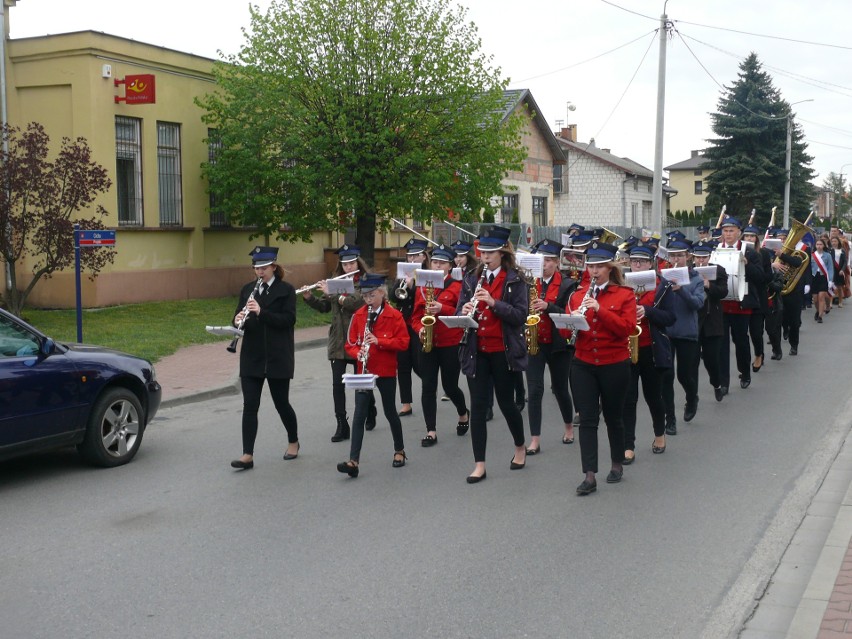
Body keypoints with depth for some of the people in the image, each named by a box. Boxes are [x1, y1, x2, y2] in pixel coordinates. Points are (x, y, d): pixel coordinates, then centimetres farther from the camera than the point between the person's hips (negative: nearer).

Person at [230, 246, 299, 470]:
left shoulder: (286, 290, -4)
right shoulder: (247, 290, 9)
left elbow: (289, 319, -14)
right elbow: (239, 317, 9)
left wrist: (261, 312, -25)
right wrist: (239, 320, -16)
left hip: (278, 357, -3)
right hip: (252, 358, 3)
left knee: (281, 402, 8)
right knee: (250, 406, -2)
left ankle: (293, 442, 32)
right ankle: (247, 456, -2)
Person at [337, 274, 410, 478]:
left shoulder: (394, 315, -6)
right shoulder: (358, 315, 3)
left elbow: (403, 342, -11)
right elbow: (350, 343, 6)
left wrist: (378, 341, -22)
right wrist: (357, 353, -15)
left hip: (386, 372, -2)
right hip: (363, 372, 2)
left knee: (390, 412, 10)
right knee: (359, 415, -5)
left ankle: (399, 451, 32)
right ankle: (354, 461, -9)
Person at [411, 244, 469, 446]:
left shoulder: (457, 286, -3)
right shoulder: (421, 287, 8)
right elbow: (416, 315, 10)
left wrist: (442, 309, -23)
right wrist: (420, 329, -10)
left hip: (451, 345, -3)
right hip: (428, 344, 3)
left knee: (450, 386, 4)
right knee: (428, 387, -1)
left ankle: (464, 414, 35)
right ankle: (431, 431, 4)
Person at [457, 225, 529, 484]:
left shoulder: (515, 281, -4)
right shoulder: (472, 280, 9)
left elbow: (520, 315, -12)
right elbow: (459, 312, 9)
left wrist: (493, 302, -23)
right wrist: (465, 312, -15)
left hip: (503, 351, -3)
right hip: (477, 352, 4)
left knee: (506, 402, 8)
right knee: (477, 406, 1)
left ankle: (520, 447, 34)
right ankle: (479, 464, 6)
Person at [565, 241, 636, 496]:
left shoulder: (625, 294, -4)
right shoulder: (578, 293, 7)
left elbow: (627, 328, -16)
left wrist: (600, 309, -26)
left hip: (615, 365, -2)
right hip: (583, 365, 3)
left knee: (613, 417, 11)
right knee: (587, 419, -3)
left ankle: (617, 464, 31)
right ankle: (590, 475, -4)